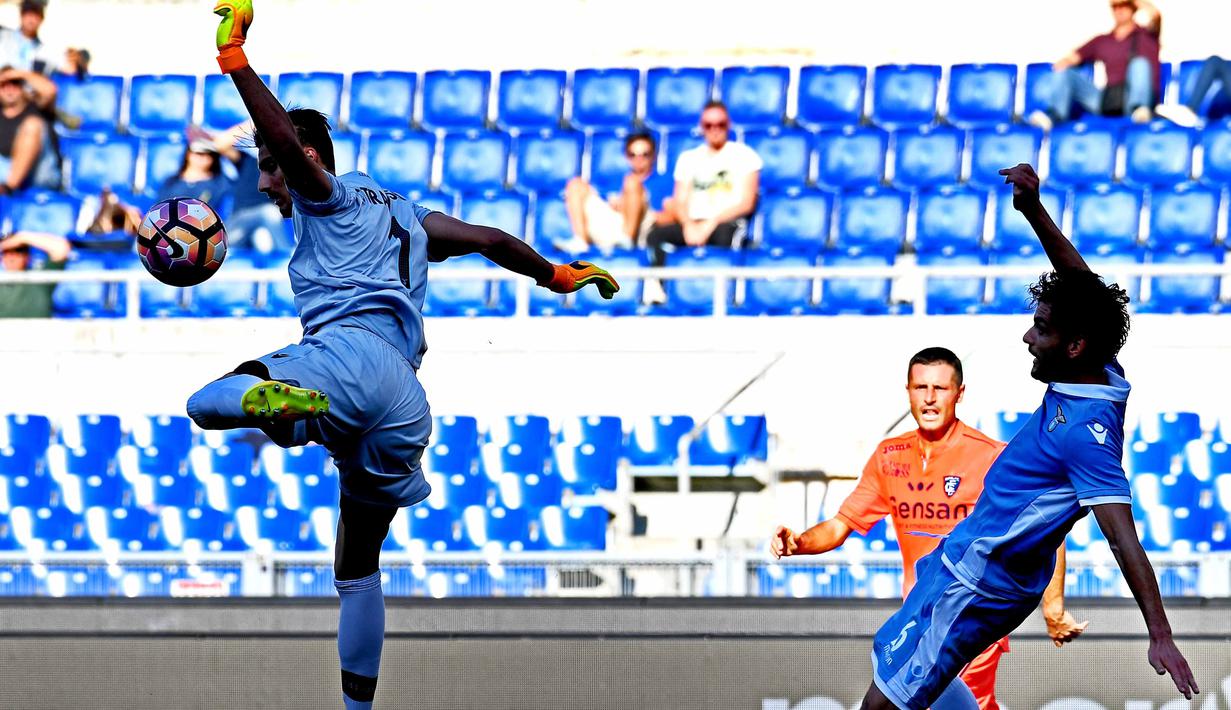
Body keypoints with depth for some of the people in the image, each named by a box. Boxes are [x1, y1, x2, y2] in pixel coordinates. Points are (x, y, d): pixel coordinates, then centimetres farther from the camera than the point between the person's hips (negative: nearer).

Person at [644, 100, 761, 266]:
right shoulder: (688, 158, 21)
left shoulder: (744, 155, 9)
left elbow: (746, 203, 0)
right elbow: (680, 203, 13)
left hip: (729, 223, -3)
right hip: (694, 226, 3)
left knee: (725, 231, -41)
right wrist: (689, 226, -11)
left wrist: (711, 223, -13)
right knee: (656, 234, -28)